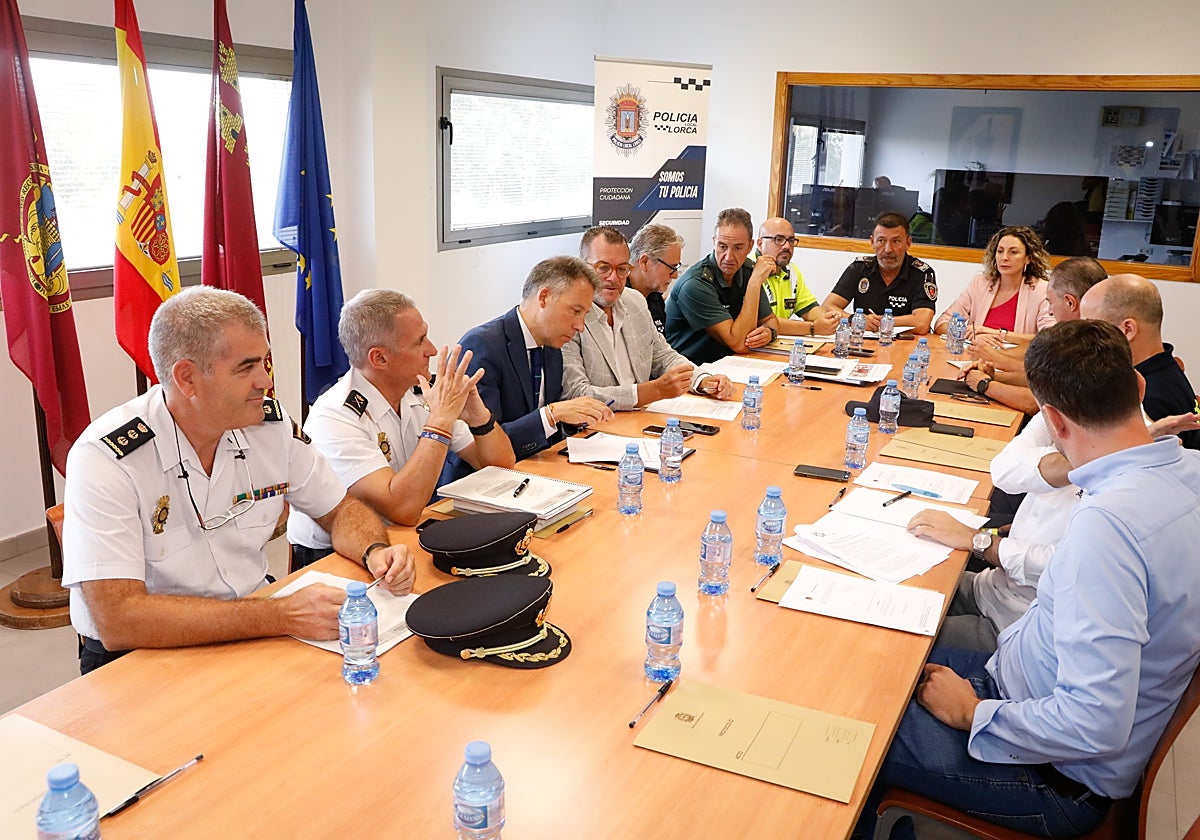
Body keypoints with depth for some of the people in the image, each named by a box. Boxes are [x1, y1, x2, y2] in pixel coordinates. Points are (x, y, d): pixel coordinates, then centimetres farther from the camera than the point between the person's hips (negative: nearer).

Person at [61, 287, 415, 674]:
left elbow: (340, 510, 9)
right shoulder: (104, 458, -20)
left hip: (252, 632, 6)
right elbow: (118, 620, -28)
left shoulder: (272, 424, -5)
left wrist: (374, 551, -14)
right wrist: (282, 616, -34)